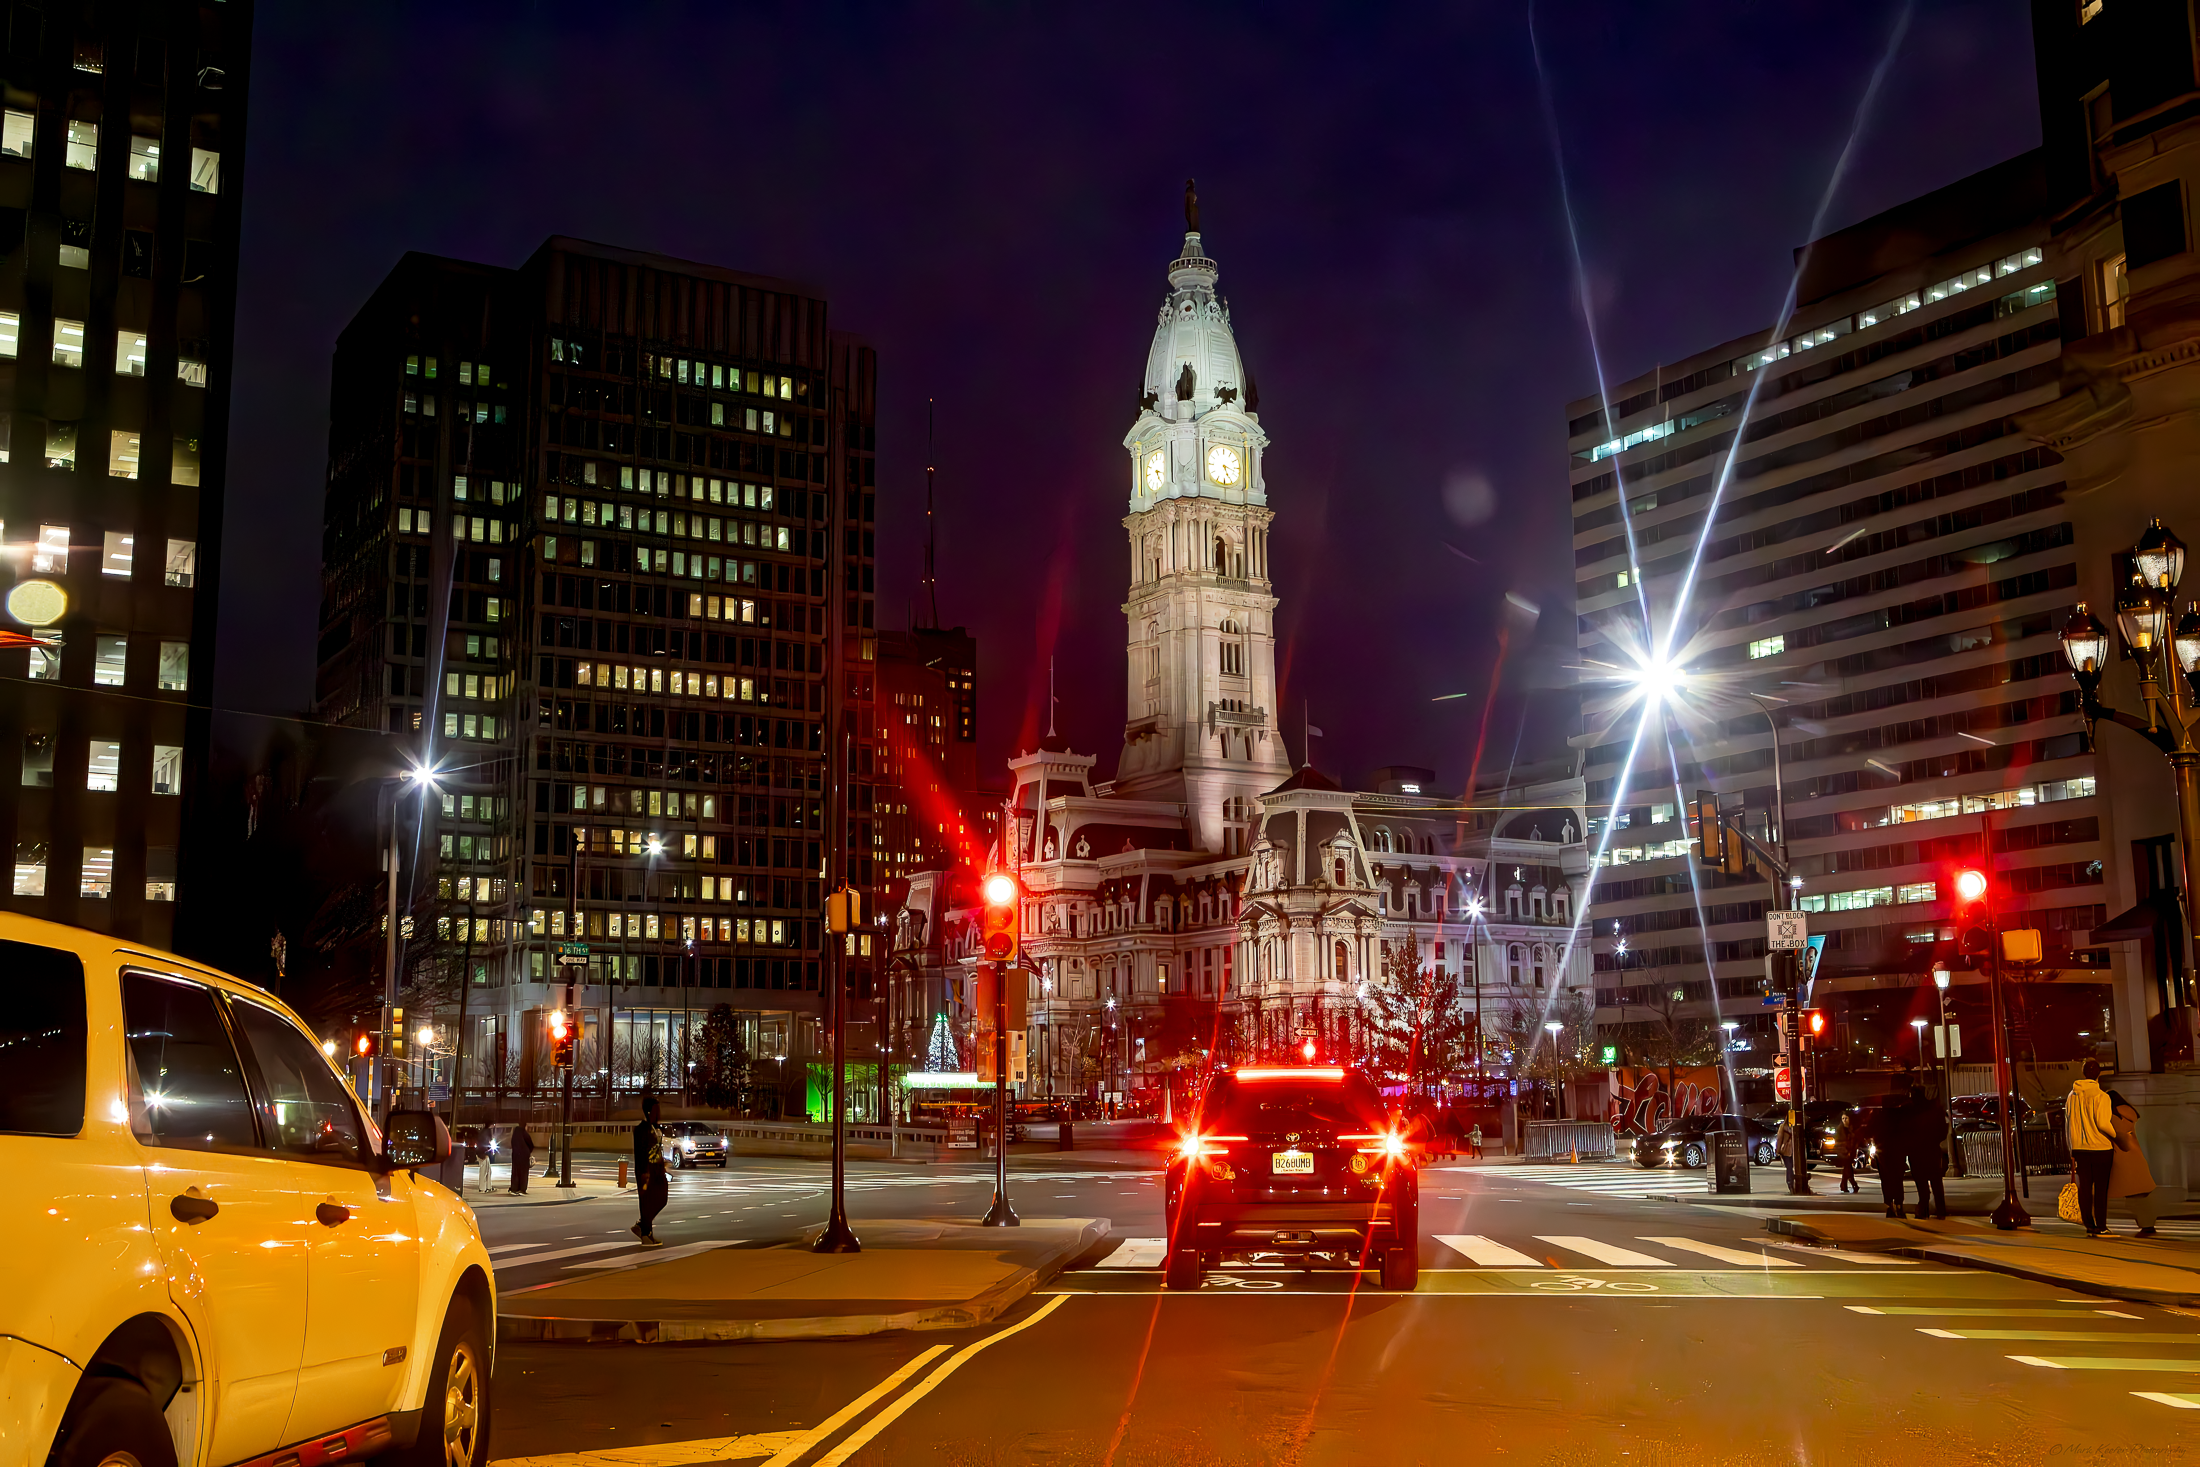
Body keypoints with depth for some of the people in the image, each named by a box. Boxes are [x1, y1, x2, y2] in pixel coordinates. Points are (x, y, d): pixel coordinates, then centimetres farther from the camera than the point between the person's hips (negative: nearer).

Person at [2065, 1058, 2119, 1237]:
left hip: (2079, 1148, 4)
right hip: (2100, 1148, -4)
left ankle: (2089, 1225, 11)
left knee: (2084, 1188, 8)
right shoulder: (2101, 1096, -12)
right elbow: (2103, 1123, -19)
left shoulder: (2072, 1096, 6)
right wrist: (2115, 1135, 1)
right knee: (2100, 1188, 2)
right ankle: (2100, 1226, 4)